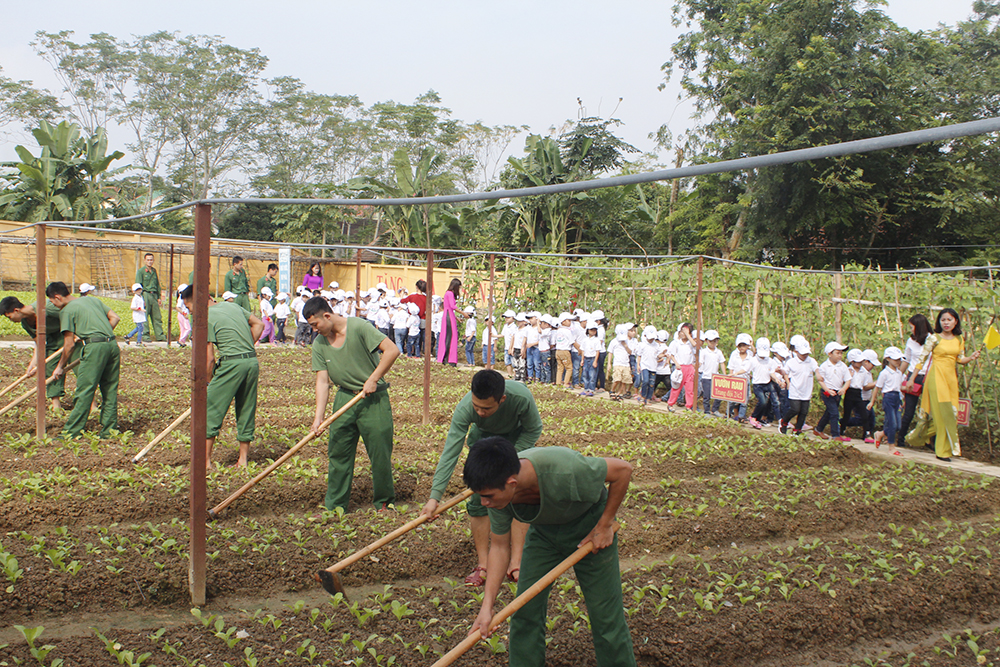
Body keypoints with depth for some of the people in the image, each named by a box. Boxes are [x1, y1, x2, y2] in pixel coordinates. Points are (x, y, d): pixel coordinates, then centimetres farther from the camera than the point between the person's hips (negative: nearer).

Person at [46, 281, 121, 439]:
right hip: (113, 345, 7)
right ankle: (109, 430, 15)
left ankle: (72, 432, 4)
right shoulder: (92, 299, 21)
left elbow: (69, 345, 2)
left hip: (95, 346, -7)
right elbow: (115, 318, 18)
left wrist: (60, 367, 13)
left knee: (84, 392, -1)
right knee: (110, 390, 12)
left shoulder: (66, 311, 3)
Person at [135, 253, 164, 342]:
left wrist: (158, 297, 17)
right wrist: (141, 298, -11)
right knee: (144, 317, -3)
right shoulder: (141, 271, 0)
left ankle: (159, 335, 7)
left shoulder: (154, 271, 17)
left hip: (154, 295, 5)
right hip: (145, 294, -5)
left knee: (157, 317, 4)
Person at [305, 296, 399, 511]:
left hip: (374, 399, -5)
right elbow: (322, 381, -1)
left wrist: (373, 379, -20)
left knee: (380, 452, 1)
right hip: (344, 398, 5)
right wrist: (319, 417, -10)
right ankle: (335, 506, 19)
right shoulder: (319, 344, 2)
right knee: (338, 453, 7)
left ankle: (384, 502, 19)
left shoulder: (359, 327, -15)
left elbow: (392, 350, -20)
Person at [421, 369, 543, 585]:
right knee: (479, 498, -9)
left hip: (519, 439, -1)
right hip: (483, 438, 1)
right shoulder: (465, 409, -36)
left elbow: (534, 430, -19)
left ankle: (516, 563, -2)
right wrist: (435, 496, -36)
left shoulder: (521, 397, -39)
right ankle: (482, 565, 0)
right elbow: (450, 453, -33)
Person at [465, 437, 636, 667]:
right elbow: (500, 546, -12)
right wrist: (487, 606, -19)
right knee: (525, 610, 1)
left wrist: (605, 525, -18)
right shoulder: (497, 488, -26)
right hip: (543, 531, 4)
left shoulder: (564, 470, -42)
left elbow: (623, 469, -26)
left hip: (588, 528, -4)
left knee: (605, 612, -2)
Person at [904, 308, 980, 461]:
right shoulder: (934, 338, -5)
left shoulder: (959, 339, 10)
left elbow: (960, 359, 14)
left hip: (951, 377, 6)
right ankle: (943, 450, 0)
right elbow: (921, 359, -4)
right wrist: (911, 379, -5)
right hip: (937, 376, -6)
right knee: (942, 413, -8)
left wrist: (971, 358, -8)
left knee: (951, 413, 5)